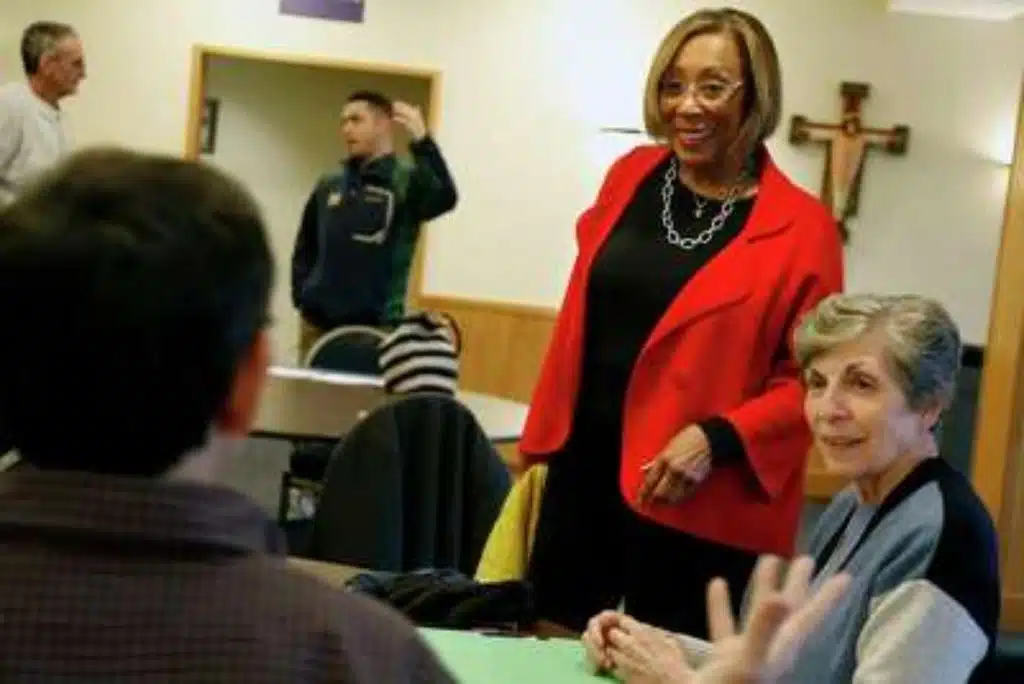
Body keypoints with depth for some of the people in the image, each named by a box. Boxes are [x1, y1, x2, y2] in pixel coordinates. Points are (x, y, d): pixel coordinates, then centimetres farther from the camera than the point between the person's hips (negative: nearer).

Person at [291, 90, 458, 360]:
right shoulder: (329, 185, 12)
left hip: (375, 326, -5)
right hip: (318, 322, 5)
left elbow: (445, 198, -25)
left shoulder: (407, 181, -3)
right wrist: (302, 295, 7)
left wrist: (421, 140, -34)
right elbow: (305, 247, 20)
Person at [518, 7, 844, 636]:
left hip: (698, 506, -5)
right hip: (583, 467, 5)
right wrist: (545, 433, 15)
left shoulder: (802, 228, -10)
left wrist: (716, 440, -20)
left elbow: (808, 381, -8)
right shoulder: (631, 176, 6)